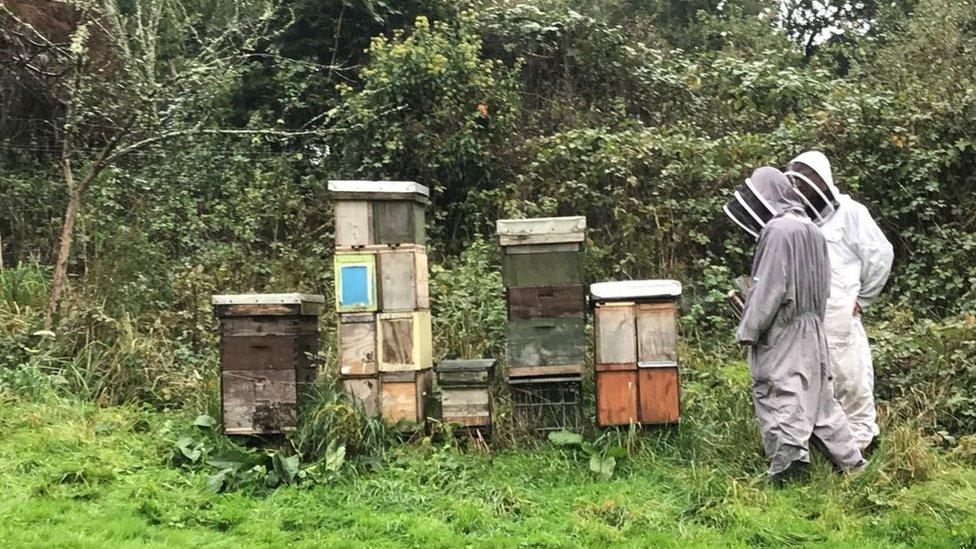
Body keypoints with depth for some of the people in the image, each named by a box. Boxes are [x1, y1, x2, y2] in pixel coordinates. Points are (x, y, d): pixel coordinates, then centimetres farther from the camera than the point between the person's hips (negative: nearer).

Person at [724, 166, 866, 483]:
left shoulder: (778, 230, -16)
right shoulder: (810, 229, 13)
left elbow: (768, 288, -19)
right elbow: (821, 284, 17)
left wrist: (748, 330, -13)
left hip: (782, 334, -9)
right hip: (811, 330, 9)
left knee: (780, 398, -3)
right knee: (818, 396, 16)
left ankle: (788, 468, 0)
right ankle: (850, 461, 24)